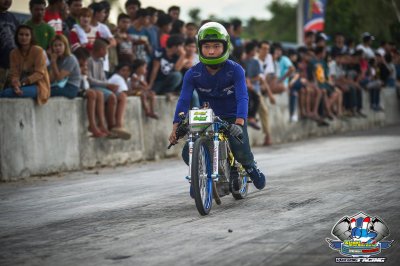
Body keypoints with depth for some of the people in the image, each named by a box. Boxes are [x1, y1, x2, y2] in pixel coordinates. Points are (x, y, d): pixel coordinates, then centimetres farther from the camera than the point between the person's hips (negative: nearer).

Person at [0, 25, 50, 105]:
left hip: (38, 86, -4)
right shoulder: (13, 53, 4)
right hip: (22, 86, 4)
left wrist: (23, 82, -24)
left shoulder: (38, 51, -9)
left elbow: (39, 73, -12)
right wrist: (15, 85, -25)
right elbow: (14, 73, -2)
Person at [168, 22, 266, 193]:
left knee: (241, 152, -25)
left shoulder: (235, 70, -16)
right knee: (188, 154, -17)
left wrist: (239, 124, -42)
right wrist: (176, 128, -30)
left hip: (232, 118, -2)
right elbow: (184, 100, -16)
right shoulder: (193, 74, -11)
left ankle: (250, 166, 13)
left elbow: (242, 98, -26)